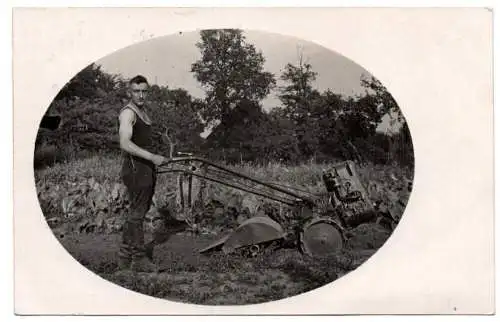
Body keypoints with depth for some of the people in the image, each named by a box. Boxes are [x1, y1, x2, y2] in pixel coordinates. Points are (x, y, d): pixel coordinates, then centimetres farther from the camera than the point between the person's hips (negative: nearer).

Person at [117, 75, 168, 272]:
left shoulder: (143, 112, 18)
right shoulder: (128, 113, -13)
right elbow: (125, 143, -27)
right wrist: (152, 157, -31)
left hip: (147, 167, 10)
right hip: (135, 168, -10)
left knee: (138, 211, 14)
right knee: (137, 213, -6)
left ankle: (125, 256, 24)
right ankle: (139, 259, 0)